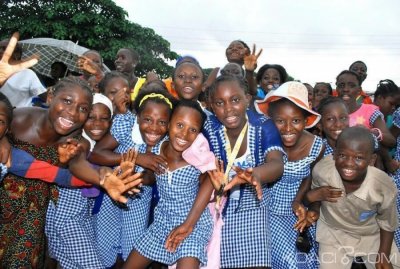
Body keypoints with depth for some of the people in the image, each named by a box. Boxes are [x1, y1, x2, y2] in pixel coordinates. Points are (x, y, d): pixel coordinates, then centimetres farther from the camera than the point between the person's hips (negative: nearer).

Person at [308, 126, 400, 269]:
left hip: (373, 235, 1)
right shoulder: (322, 169, -29)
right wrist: (313, 195, -28)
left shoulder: (384, 187, -27)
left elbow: (388, 223, -8)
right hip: (333, 232, 0)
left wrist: (384, 256, -9)